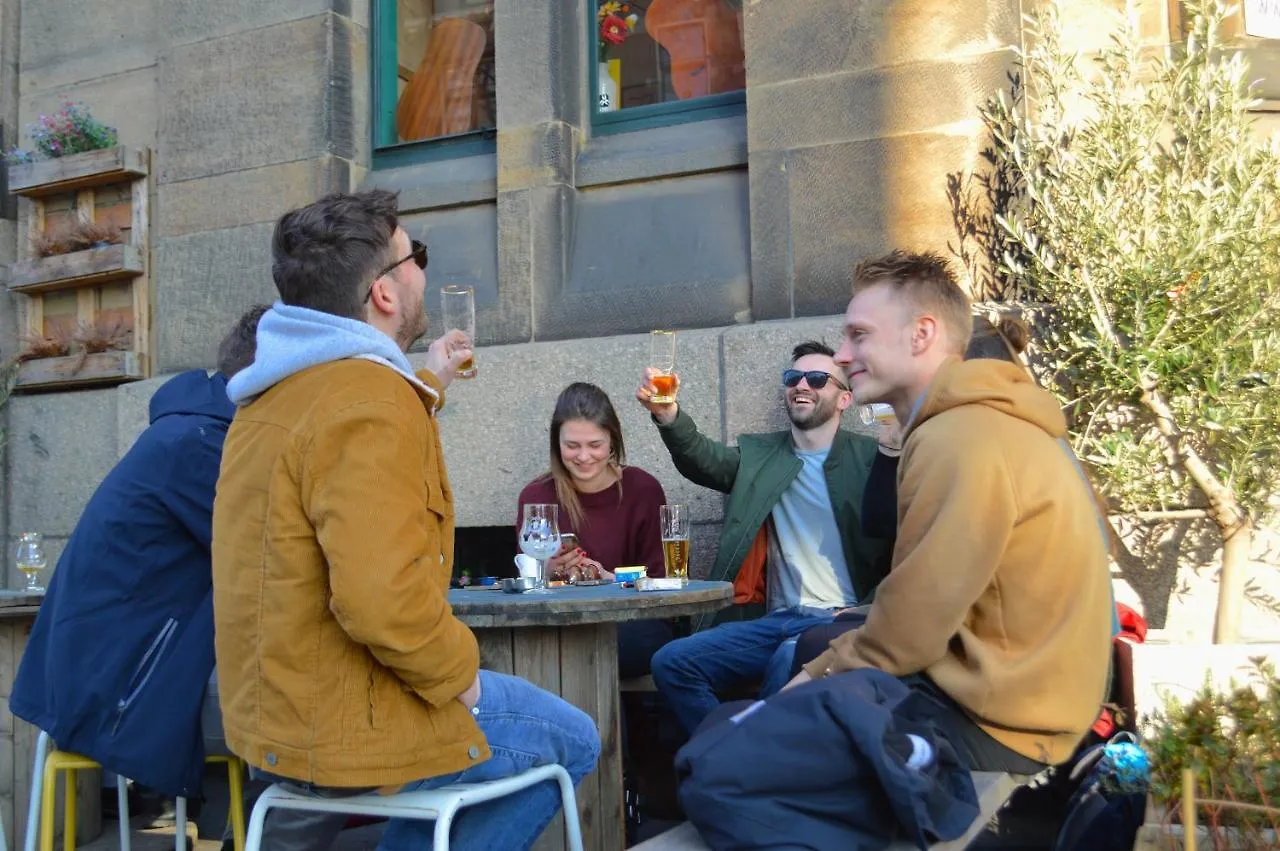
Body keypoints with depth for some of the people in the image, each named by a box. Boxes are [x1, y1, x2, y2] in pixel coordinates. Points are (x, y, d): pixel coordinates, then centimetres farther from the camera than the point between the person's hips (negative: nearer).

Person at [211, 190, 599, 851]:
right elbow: (382, 598, -34)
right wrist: (461, 673, -16)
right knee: (572, 740, 10)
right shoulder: (368, 399, -24)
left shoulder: (281, 389, 9)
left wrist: (428, 381, 39)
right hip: (348, 728, -9)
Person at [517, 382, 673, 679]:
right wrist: (549, 571, -17)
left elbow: (657, 578, 4)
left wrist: (610, 578, -16)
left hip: (632, 624, 0)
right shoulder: (535, 496, 5)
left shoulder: (643, 489, 2)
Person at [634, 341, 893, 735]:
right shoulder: (758, 455, 15)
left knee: (790, 662, -35)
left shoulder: (869, 458, 5)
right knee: (671, 662, -12)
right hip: (776, 620, 4)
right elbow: (703, 458, -6)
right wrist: (668, 415, -25)